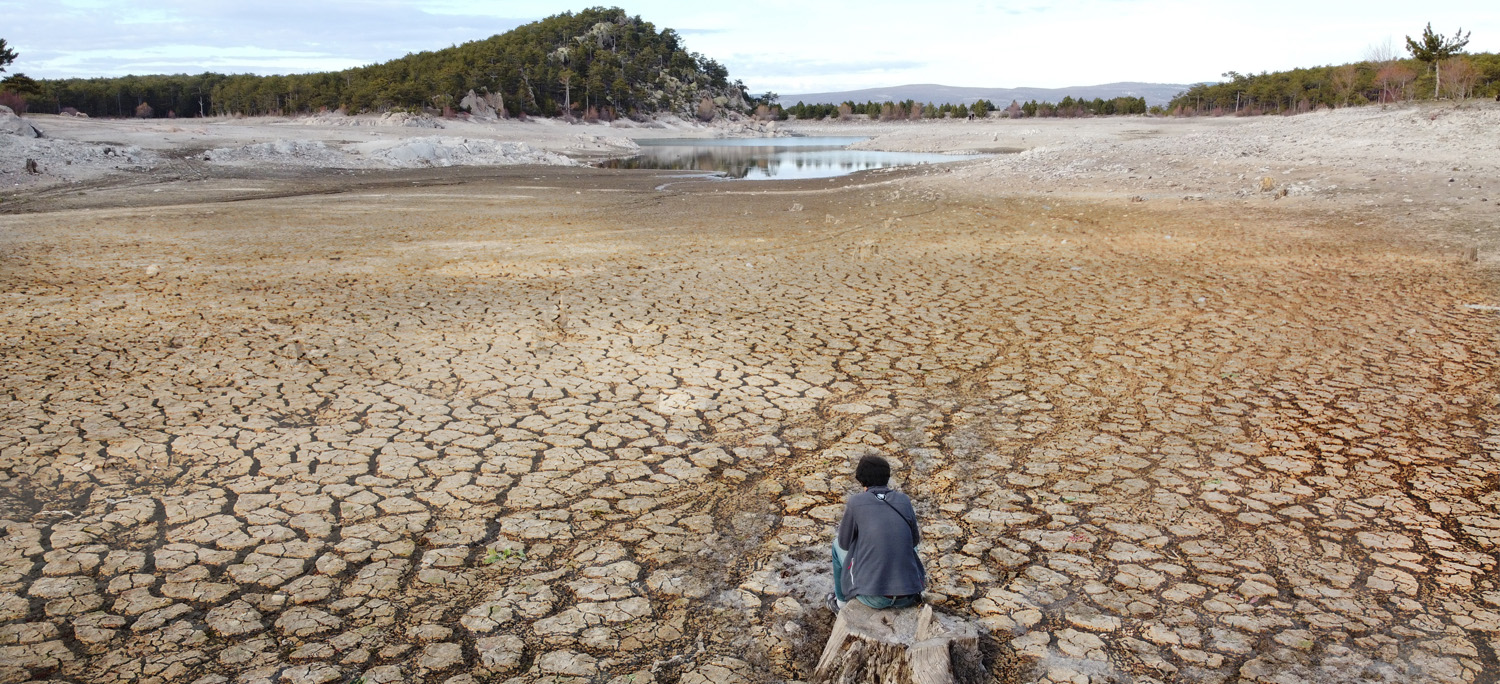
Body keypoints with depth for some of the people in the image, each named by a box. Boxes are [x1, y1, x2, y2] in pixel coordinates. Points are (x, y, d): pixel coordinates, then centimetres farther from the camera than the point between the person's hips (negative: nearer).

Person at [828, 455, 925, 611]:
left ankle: (842, 601, 36)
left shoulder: (856, 502, -5)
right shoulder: (904, 500, 4)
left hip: (873, 597, -3)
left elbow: (845, 543, 8)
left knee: (838, 545, 23)